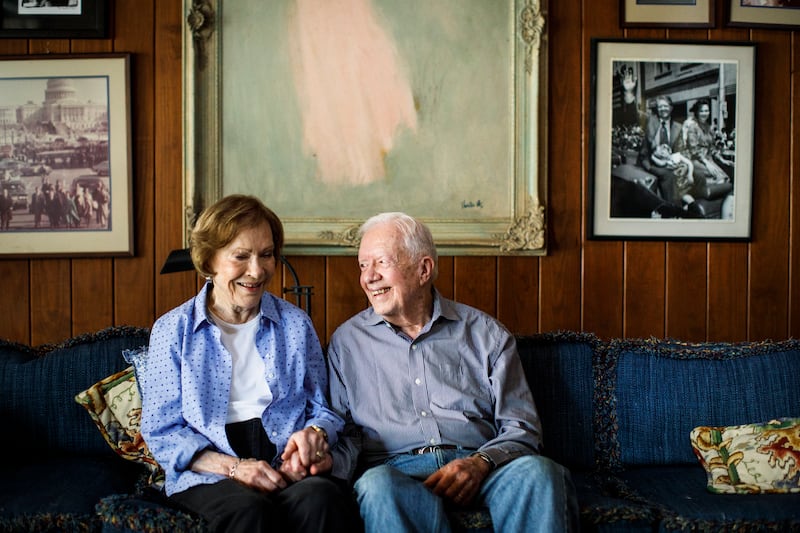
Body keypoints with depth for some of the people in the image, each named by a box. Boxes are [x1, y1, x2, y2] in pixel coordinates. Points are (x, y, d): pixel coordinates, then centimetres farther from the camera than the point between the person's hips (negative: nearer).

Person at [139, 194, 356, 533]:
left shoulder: (296, 324, 13)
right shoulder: (172, 330, 7)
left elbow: (322, 408, 15)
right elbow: (160, 429, 2)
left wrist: (315, 433, -11)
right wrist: (233, 467, -13)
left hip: (289, 470, 2)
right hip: (209, 476, -1)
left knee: (322, 497, -34)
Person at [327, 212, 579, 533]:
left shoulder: (486, 334, 14)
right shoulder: (348, 341, 16)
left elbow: (521, 428, 9)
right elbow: (344, 433, 12)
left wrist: (481, 462, -12)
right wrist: (327, 464, -12)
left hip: (475, 466, 1)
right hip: (395, 469, -1)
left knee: (536, 471, -32)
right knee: (377, 484, -37)